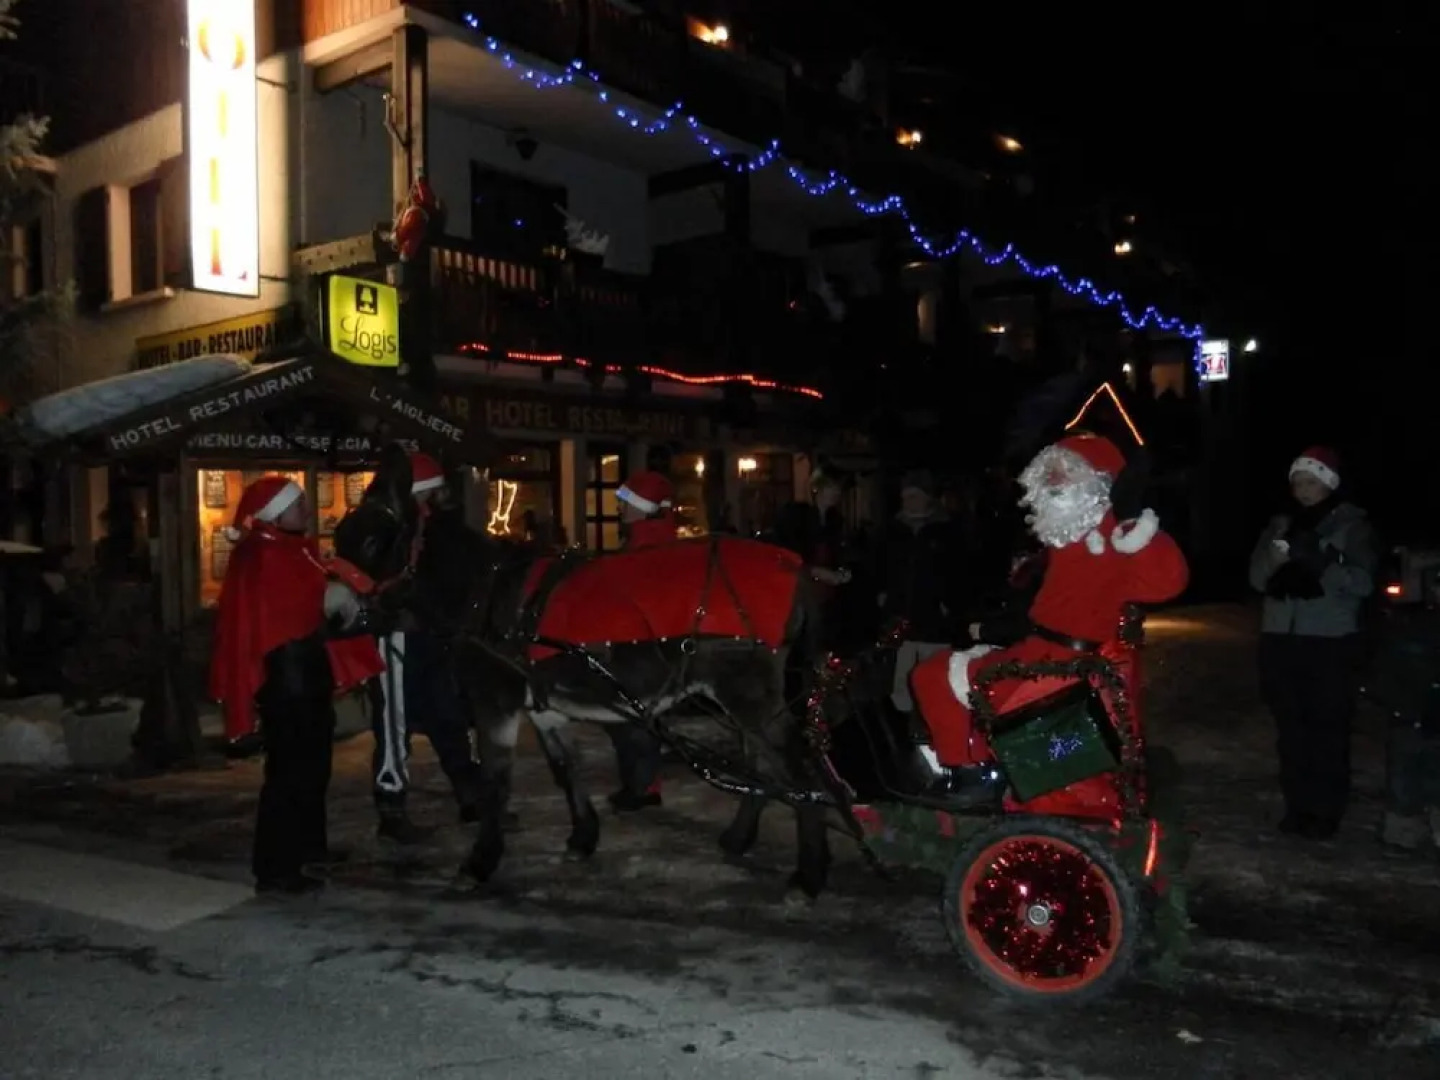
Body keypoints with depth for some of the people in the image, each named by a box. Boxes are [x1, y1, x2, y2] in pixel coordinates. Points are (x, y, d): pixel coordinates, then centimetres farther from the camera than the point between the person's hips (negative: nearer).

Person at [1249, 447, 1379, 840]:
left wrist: (1319, 561, -23)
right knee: (1290, 729, 5)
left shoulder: (1352, 525, 1)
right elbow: (1257, 578, 9)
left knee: (1328, 730, -4)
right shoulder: (1280, 524, 13)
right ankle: (1298, 805, 14)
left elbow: (1363, 582, -9)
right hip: (1281, 639, 4)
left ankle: (1326, 811, 4)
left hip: (1331, 643, -4)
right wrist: (1274, 559, -12)